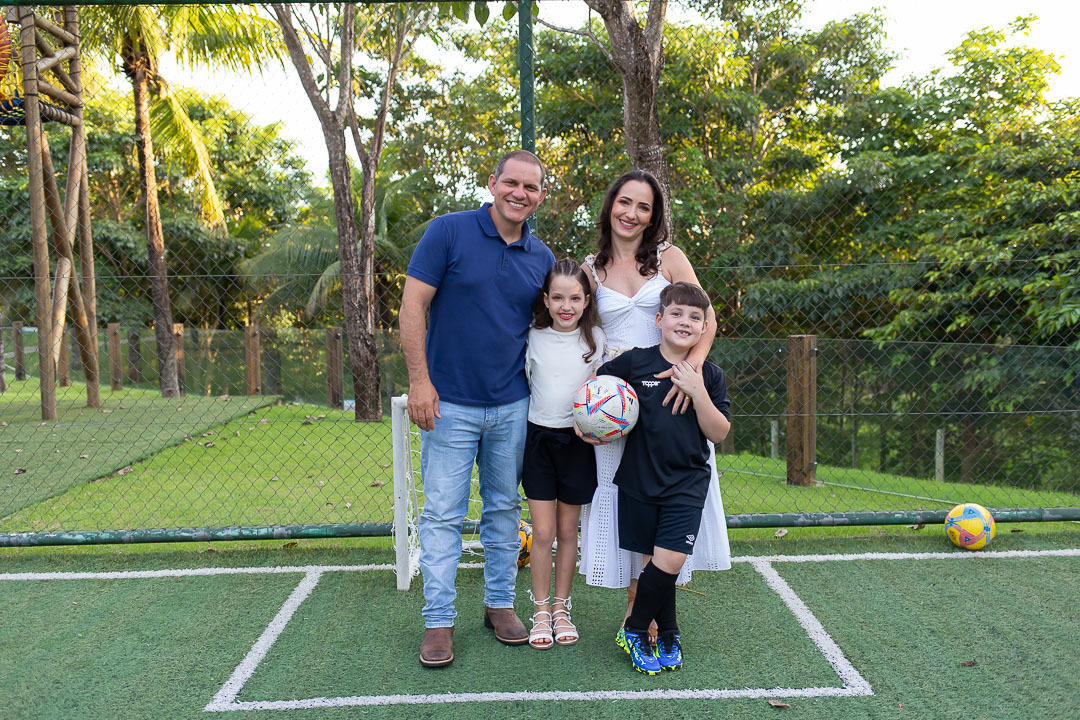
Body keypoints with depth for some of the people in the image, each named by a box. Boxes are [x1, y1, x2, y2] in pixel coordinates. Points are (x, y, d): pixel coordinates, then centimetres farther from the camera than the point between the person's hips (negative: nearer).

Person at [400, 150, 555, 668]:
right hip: (450, 404, -4)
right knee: (442, 513, 1)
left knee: (504, 507, 14)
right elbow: (412, 305, -9)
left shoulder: (542, 257, 7)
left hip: (513, 406, 4)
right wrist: (419, 380, -15)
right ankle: (439, 621, 15)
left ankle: (500, 604, 30)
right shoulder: (449, 231, -6)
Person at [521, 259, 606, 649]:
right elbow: (521, 384, 8)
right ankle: (541, 611, 17)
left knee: (568, 531, 10)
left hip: (577, 440, 0)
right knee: (542, 532, 0)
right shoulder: (533, 338, -1)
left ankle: (561, 608, 26)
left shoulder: (596, 338, -1)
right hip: (539, 437, 0)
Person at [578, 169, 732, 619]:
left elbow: (706, 319, -5)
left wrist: (692, 365, -24)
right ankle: (635, 604, 19)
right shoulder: (592, 269, 7)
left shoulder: (669, 257, 2)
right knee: (623, 494, 5)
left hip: (669, 391, -1)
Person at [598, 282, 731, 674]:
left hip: (687, 482, 0)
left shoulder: (710, 375, 1)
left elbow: (719, 433, -2)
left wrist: (698, 392, -14)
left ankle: (634, 629, 15)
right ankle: (668, 634, 30)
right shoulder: (634, 362, -2)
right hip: (639, 480, 0)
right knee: (655, 562, 7)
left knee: (669, 562, -10)